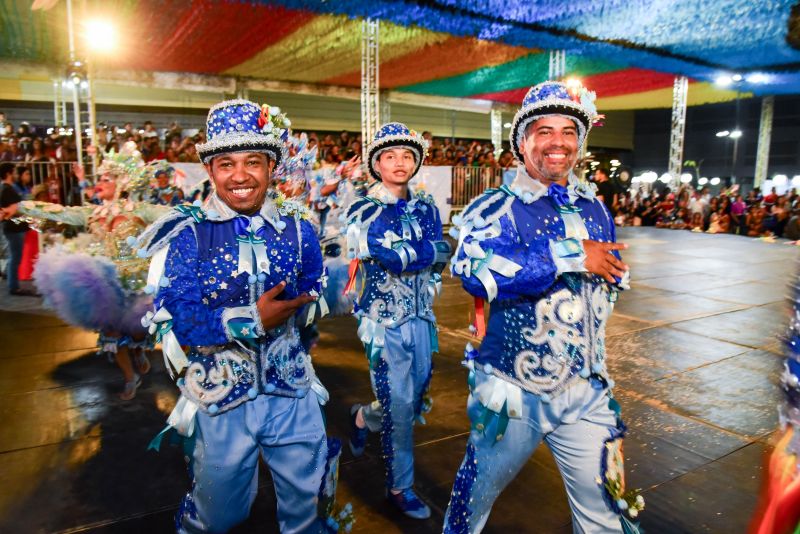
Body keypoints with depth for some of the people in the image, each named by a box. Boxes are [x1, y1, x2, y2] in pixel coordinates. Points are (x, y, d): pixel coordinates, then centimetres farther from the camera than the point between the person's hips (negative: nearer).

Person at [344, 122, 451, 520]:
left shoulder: (426, 207, 7)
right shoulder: (364, 211, -8)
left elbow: (443, 252, -8)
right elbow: (394, 257, -21)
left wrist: (400, 253, -17)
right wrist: (425, 250, -9)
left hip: (422, 318, 5)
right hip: (384, 321, -5)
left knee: (417, 398, 15)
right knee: (399, 405, 0)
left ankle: (363, 417, 44)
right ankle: (400, 487, 22)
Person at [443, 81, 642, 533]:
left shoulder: (596, 210, 6)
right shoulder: (496, 209, -10)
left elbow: (613, 277, 20)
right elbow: (474, 268, -30)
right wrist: (571, 257, -24)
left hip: (587, 390, 4)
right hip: (513, 389, -3)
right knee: (479, 492, 18)